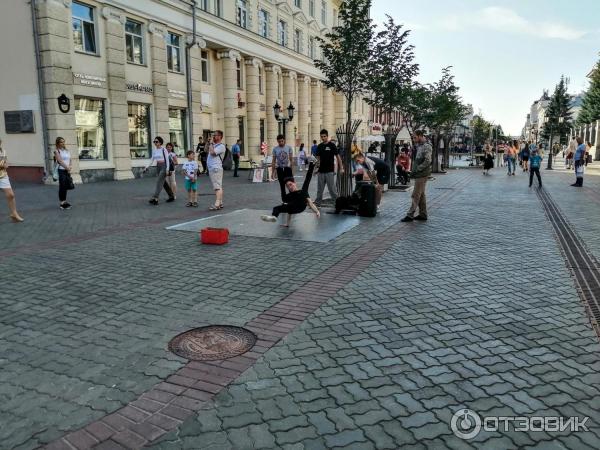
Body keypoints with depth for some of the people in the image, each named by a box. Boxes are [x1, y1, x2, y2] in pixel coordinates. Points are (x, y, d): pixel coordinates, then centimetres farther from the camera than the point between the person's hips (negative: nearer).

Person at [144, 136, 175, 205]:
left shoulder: (163, 149, -9)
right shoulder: (154, 150, 10)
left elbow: (167, 159, -10)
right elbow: (152, 160, 12)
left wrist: (167, 169, -16)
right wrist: (147, 167, 1)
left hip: (164, 166, -7)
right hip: (158, 167, 7)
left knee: (159, 182, -15)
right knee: (164, 182, 13)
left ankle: (155, 198, -20)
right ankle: (172, 196, 25)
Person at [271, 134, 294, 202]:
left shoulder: (289, 147, -2)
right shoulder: (275, 149, 0)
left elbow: (291, 159, 1)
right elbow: (273, 161, 3)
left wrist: (292, 170, -3)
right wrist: (272, 172, 0)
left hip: (287, 168, -1)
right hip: (279, 168, 1)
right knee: (282, 186, 7)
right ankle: (284, 200, 16)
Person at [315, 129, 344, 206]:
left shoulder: (332, 145, -5)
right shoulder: (319, 146, 8)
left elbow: (338, 156, -4)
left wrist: (341, 168, -9)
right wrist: (317, 166, 6)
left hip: (330, 171, -5)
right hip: (321, 171, 5)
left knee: (332, 188, -2)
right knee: (320, 188, 9)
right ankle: (317, 203, 16)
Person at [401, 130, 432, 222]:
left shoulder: (426, 146, -13)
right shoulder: (419, 146, 15)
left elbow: (427, 161, -22)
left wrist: (417, 169, -19)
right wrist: (415, 170, 10)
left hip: (422, 174, -10)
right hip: (419, 174, 10)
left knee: (416, 195, -8)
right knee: (421, 194, 13)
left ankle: (410, 215, -7)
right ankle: (423, 214, 19)